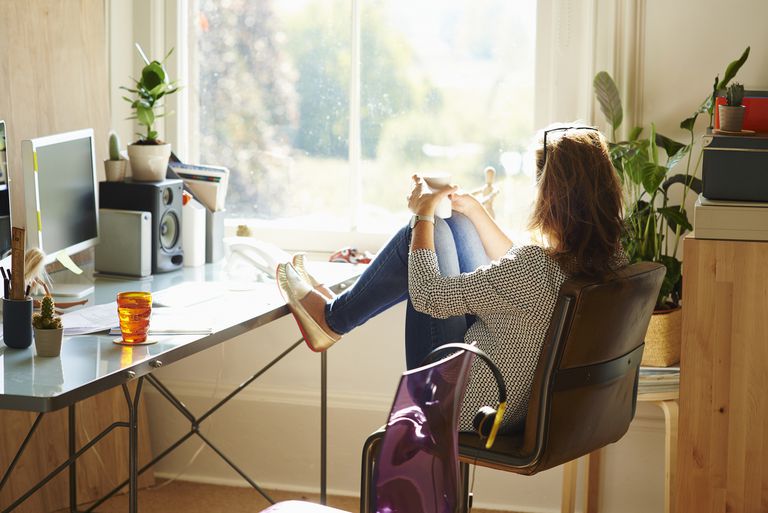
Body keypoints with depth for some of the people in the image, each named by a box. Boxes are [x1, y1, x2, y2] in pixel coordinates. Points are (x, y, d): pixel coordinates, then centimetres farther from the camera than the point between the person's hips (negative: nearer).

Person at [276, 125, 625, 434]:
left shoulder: (537, 268, -34)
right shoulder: (610, 260, -10)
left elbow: (427, 296, -22)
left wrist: (423, 213, -9)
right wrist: (476, 212, 11)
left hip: (461, 409, -8)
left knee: (430, 228, -2)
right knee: (454, 226, 13)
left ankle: (331, 318, 19)